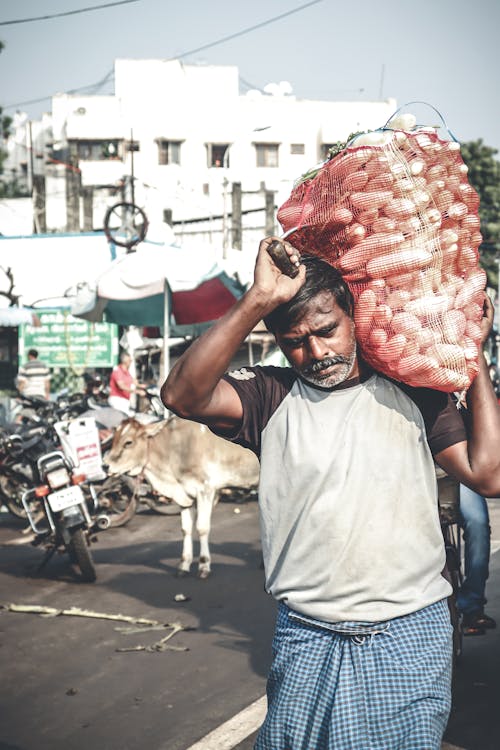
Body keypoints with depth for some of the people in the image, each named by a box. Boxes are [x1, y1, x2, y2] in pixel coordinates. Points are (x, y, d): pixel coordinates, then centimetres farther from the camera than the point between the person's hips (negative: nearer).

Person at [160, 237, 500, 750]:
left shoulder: (412, 393, 5)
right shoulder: (271, 397, 2)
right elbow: (183, 395, -16)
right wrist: (258, 300, -21)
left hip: (410, 636, 0)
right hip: (307, 640, 0)